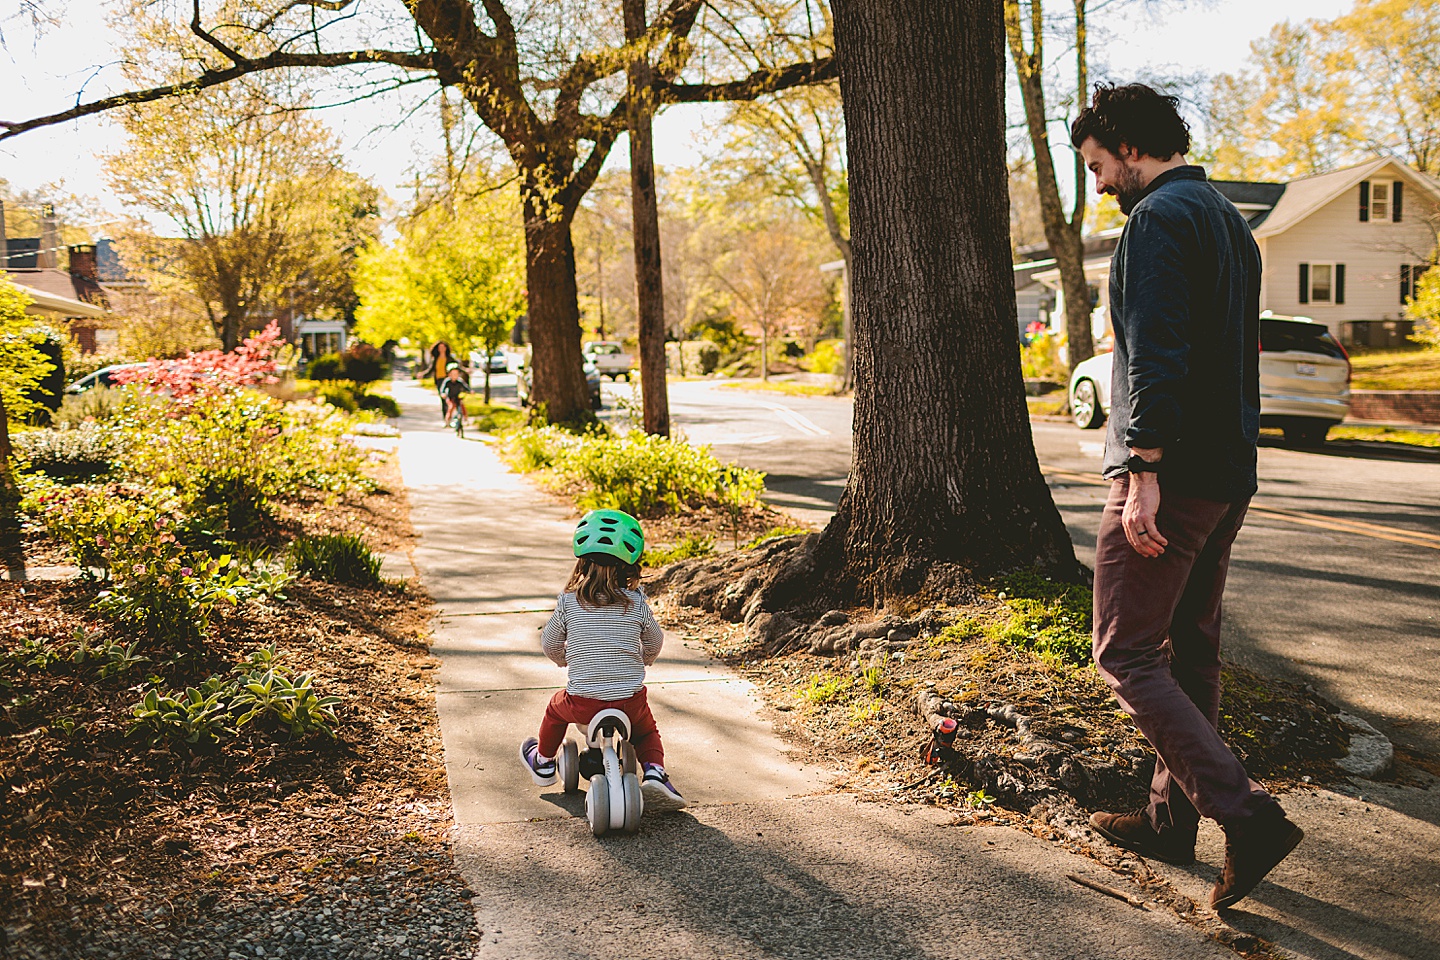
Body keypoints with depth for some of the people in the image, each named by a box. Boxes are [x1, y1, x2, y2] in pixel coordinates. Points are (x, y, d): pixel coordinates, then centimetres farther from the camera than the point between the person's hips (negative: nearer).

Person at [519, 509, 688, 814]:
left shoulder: (568, 602, -5)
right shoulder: (637, 602, -3)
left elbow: (549, 644, 8)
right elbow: (654, 643, 12)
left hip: (582, 702, 0)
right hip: (630, 701, 0)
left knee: (556, 708, 33)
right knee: (647, 730, 31)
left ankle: (543, 763, 50)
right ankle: (654, 773, 6)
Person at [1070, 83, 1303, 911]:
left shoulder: (1158, 220, -12)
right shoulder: (1229, 220, 20)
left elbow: (1157, 355, -22)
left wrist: (1144, 471, -24)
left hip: (1171, 477, -10)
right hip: (1230, 474, 10)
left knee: (1127, 655, -5)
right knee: (1190, 651, 14)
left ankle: (1248, 815, -9)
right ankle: (1173, 815, 24)